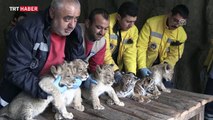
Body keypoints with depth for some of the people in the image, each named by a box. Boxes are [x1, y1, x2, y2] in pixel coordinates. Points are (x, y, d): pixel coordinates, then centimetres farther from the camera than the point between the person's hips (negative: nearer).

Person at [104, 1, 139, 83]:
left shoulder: (134, 30, -3)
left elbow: (130, 53, -4)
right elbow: (103, 52, -22)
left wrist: (131, 72, -19)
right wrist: (115, 71, -28)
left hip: (117, 67, 5)